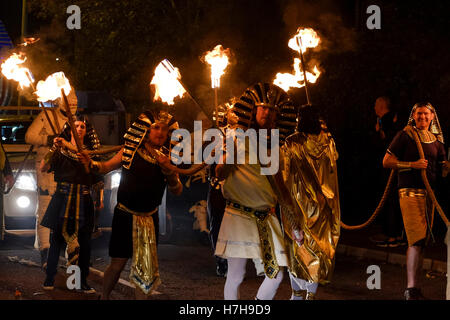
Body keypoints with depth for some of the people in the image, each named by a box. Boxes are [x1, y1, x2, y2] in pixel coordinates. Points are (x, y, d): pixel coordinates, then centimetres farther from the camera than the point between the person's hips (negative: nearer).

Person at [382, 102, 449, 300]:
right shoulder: (405, 135, -2)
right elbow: (387, 161, -3)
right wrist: (412, 165, -13)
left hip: (429, 193, 6)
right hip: (410, 192, -6)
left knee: (422, 241, 9)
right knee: (416, 240, -16)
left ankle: (413, 287, 18)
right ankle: (411, 289, -18)